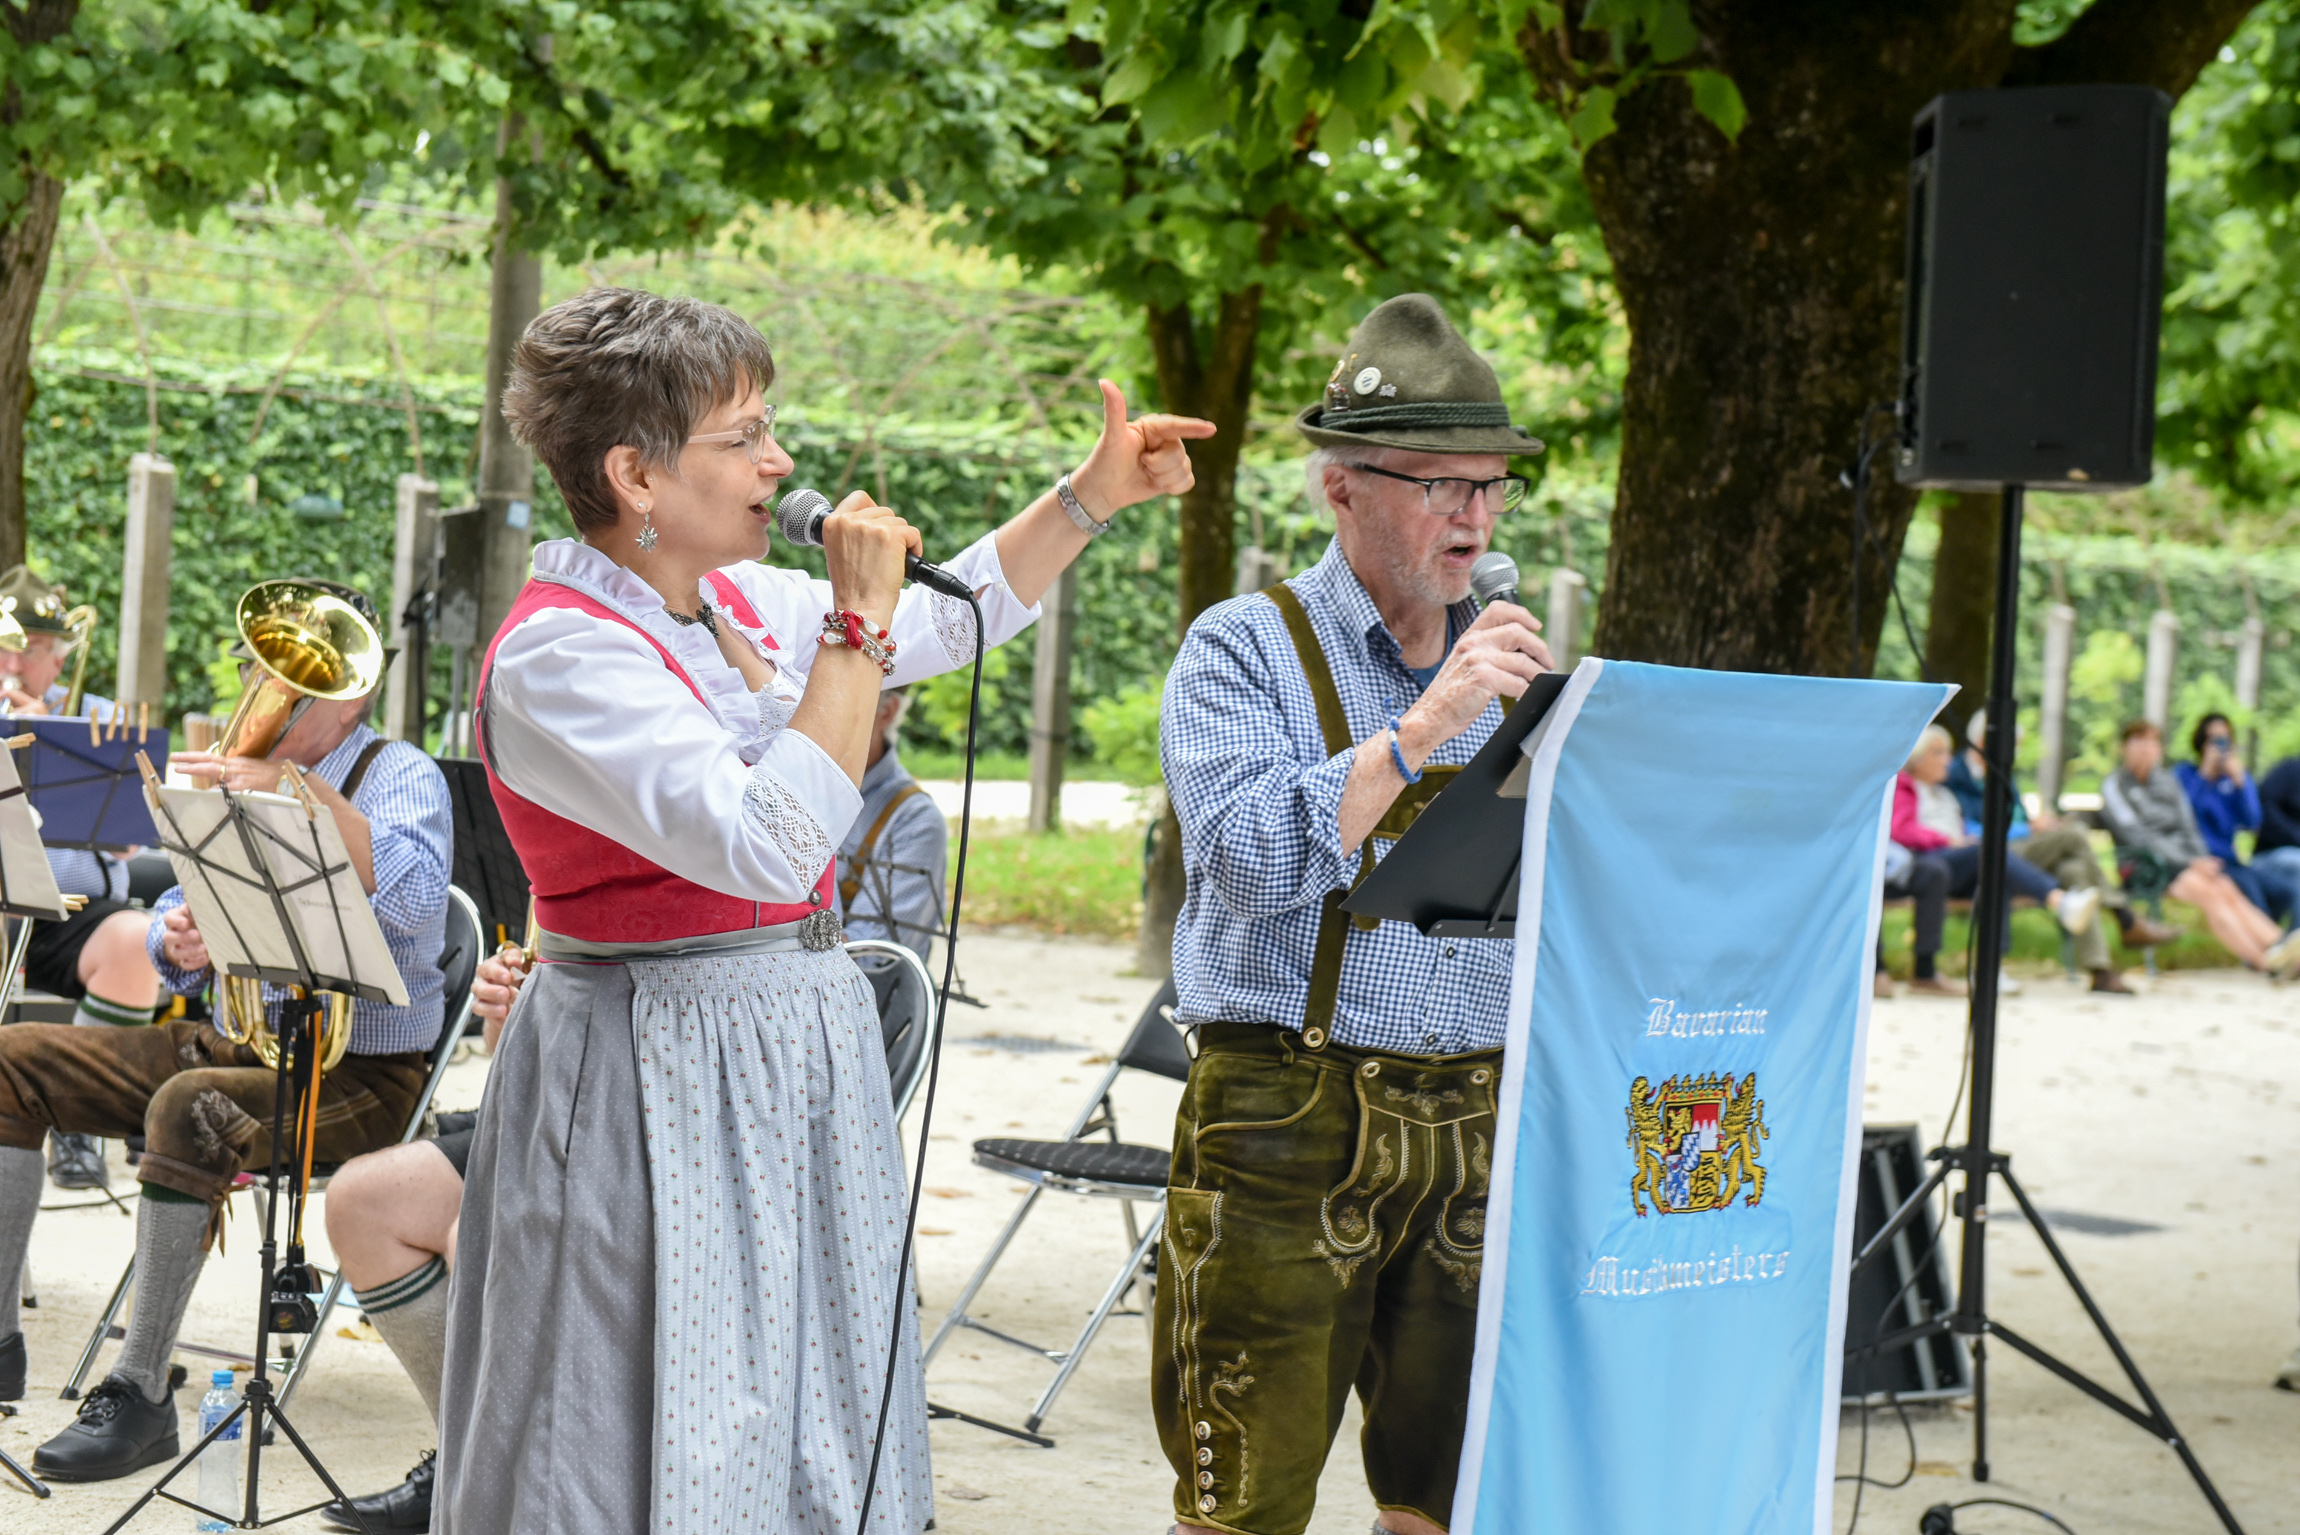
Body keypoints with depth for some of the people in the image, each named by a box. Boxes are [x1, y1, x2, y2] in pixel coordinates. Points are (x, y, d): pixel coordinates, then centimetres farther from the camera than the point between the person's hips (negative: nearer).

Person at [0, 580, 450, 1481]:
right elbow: (174, 923, 14)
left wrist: (301, 793, -37)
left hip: (358, 1066, -8)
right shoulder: (246, 776, 13)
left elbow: (412, 898, -31)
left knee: (186, 1107, -36)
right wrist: (177, 939, -11)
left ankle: (140, 1395, -30)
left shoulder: (399, 777, -9)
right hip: (237, 1037, 8)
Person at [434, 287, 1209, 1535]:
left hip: (801, 1055, 9)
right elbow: (771, 847, -29)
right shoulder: (557, 657, -19)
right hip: (655, 1088, -9)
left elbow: (947, 623, 25)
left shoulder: (744, 605, 7)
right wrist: (858, 627, -23)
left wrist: (1091, 498, 16)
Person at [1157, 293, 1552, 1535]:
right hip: (1288, 1114, -4)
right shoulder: (1246, 650, 0)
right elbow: (1258, 860, -17)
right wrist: (1425, 727, -19)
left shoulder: (1501, 662, 15)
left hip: (1476, 1120, 5)